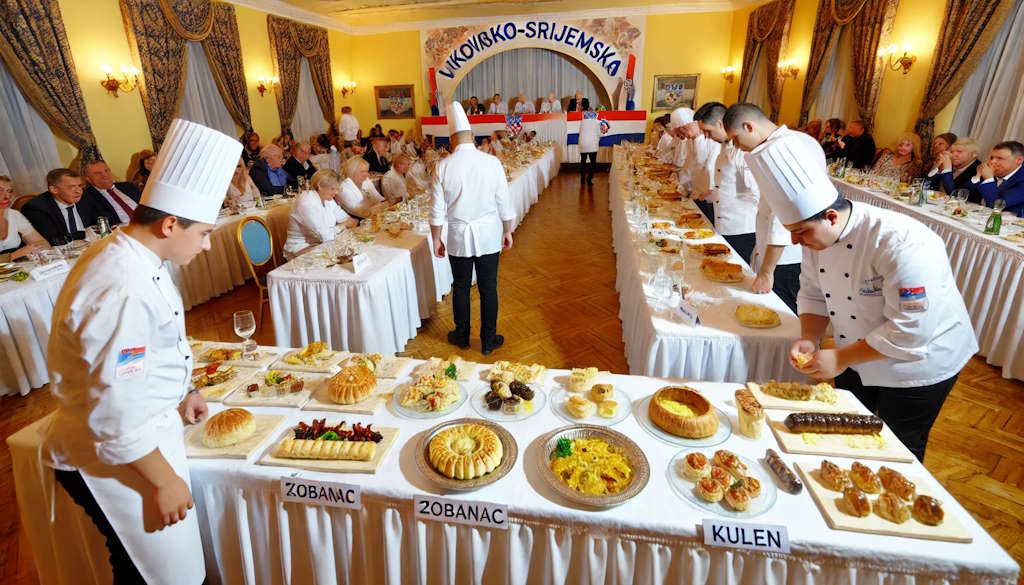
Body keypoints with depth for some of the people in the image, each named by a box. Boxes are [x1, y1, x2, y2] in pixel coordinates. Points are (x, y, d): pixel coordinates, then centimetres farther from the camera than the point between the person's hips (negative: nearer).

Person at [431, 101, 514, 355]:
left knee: (461, 287, 15)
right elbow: (504, 203, -2)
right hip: (488, 236, 0)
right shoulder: (491, 162, -7)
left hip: (458, 237, 1)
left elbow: (438, 209, -3)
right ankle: (488, 340, 21)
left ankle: (462, 335, 31)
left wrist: (436, 238, 8)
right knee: (488, 288, 9)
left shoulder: (444, 166, -7)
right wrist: (507, 231, 11)